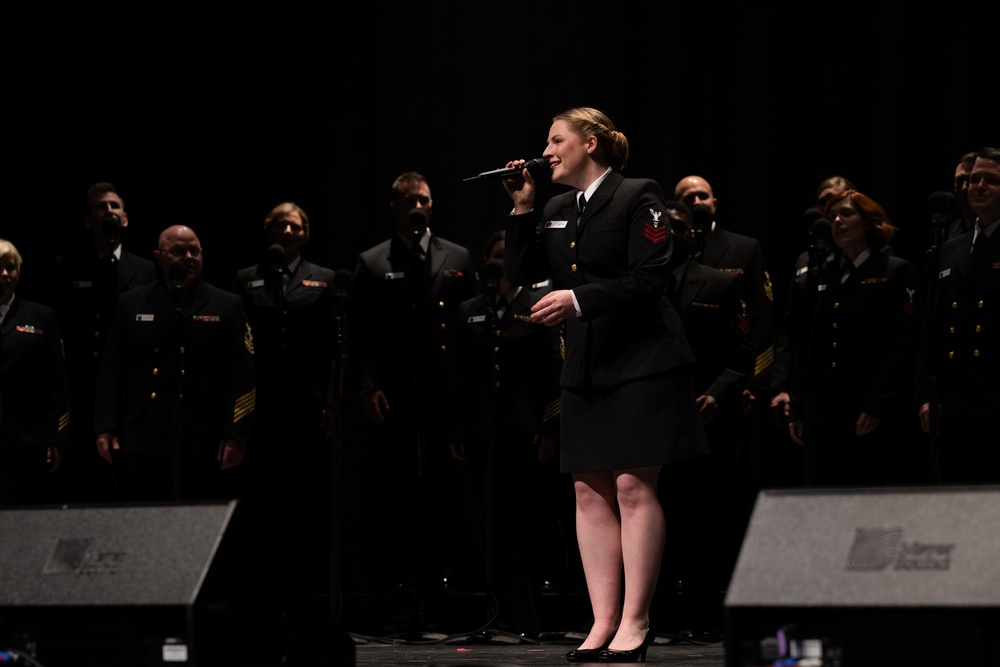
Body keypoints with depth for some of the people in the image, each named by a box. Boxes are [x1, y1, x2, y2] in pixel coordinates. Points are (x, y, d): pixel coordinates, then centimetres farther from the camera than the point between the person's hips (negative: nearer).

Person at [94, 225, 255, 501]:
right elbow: (110, 373, 11)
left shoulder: (227, 306, 8)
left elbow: (242, 377, 2)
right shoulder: (131, 305, 13)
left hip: (203, 448, -1)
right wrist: (105, 429, 2)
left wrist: (236, 436, -6)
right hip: (141, 447, 1)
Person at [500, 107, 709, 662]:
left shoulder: (637, 198, -6)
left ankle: (635, 621, -4)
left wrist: (579, 299, -20)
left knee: (634, 487, -8)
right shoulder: (556, 212, 15)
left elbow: (649, 280, -14)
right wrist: (522, 210, 4)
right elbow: (522, 274, 12)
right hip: (585, 366, 7)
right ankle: (604, 621, 5)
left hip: (640, 361, -7)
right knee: (590, 491, 3)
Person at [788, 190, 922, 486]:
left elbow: (901, 345, -7)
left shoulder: (896, 272, 1)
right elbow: (803, 347, 18)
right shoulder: (819, 280, 18)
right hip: (823, 418, 5)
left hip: (878, 419, -5)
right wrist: (798, 411, 10)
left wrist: (876, 406, -14)